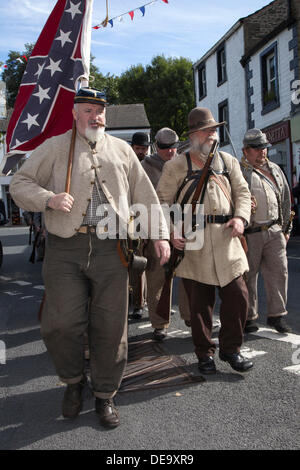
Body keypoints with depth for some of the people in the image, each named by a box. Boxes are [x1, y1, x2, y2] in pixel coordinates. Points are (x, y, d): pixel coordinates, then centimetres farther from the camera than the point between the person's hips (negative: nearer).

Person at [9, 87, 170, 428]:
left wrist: (160, 234, 8)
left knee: (110, 327, 3)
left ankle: (105, 395, 24)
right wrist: (49, 199, -13)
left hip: (111, 249, 2)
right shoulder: (55, 148, 9)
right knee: (61, 324, -4)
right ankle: (73, 381, 27)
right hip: (65, 249, -1)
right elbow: (19, 184, 7)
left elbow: (145, 196, 16)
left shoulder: (122, 150, 16)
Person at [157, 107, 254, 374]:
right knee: (200, 302, 4)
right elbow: (162, 201, 2)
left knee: (238, 295, 2)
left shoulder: (229, 162, 16)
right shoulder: (176, 166, 4)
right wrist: (170, 231, -12)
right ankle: (205, 353, 22)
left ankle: (231, 348, 22)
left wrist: (241, 217, -5)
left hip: (226, 239, 3)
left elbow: (242, 192, 15)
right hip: (192, 242, -3)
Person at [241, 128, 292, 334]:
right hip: (250, 234, -5)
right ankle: (249, 317, 16)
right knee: (248, 275, 3)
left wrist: (286, 228, 18)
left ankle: (277, 315, 15)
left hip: (274, 231, 5)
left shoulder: (275, 169, 16)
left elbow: (285, 199, 20)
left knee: (279, 271, 2)